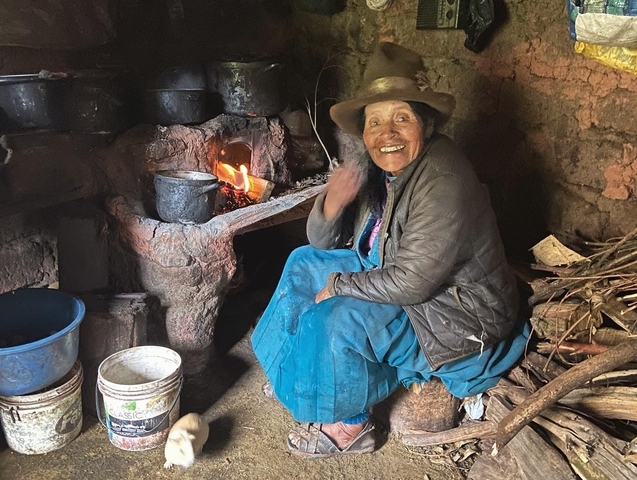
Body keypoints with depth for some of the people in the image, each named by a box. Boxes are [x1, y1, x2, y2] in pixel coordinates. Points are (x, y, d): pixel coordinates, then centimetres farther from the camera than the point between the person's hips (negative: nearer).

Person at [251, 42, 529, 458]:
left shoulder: (443, 182, -29)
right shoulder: (377, 168, -4)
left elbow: (413, 282, -32)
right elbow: (323, 244, 0)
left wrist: (339, 285, -19)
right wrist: (332, 204, -22)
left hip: (457, 315, -9)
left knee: (342, 320, -29)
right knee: (304, 263, 10)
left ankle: (349, 426, -1)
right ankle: (298, 376, 26)